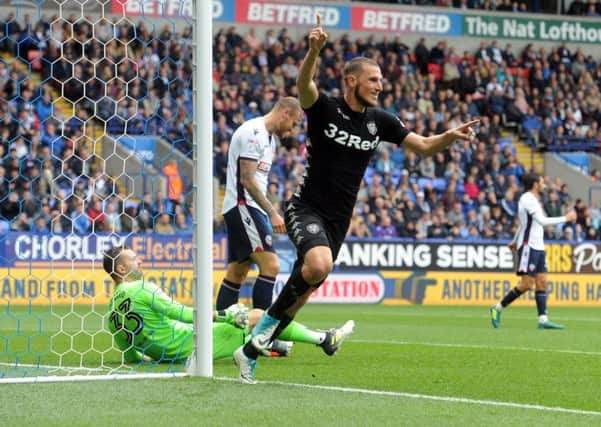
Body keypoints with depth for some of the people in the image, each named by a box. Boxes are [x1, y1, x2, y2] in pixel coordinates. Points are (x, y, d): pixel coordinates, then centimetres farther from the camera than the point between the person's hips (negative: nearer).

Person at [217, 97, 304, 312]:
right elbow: (247, 180, -19)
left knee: (237, 274, 10)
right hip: (242, 206, -11)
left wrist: (269, 212, 18)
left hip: (251, 208, 11)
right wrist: (272, 213, -21)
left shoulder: (270, 137, 18)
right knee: (270, 265, -18)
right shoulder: (253, 133, -14)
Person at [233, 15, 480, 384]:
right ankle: (272, 320, -10)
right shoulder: (325, 109, -10)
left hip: (338, 219, 6)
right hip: (307, 208, -6)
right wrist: (315, 49, -50)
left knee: (304, 289, 7)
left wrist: (450, 136, -12)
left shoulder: (379, 121, 4)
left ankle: (251, 351, 21)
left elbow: (424, 146, 9)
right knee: (319, 265, -33)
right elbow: (303, 85, -31)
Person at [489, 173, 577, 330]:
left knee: (541, 282, 0)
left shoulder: (532, 199, 18)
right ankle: (498, 308, -2)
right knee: (527, 284, -12)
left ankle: (543, 320, -6)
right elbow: (543, 221, -22)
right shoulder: (528, 199, -13)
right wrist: (565, 218, -18)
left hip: (538, 247, 10)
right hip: (528, 246, -10)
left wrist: (515, 241, 36)